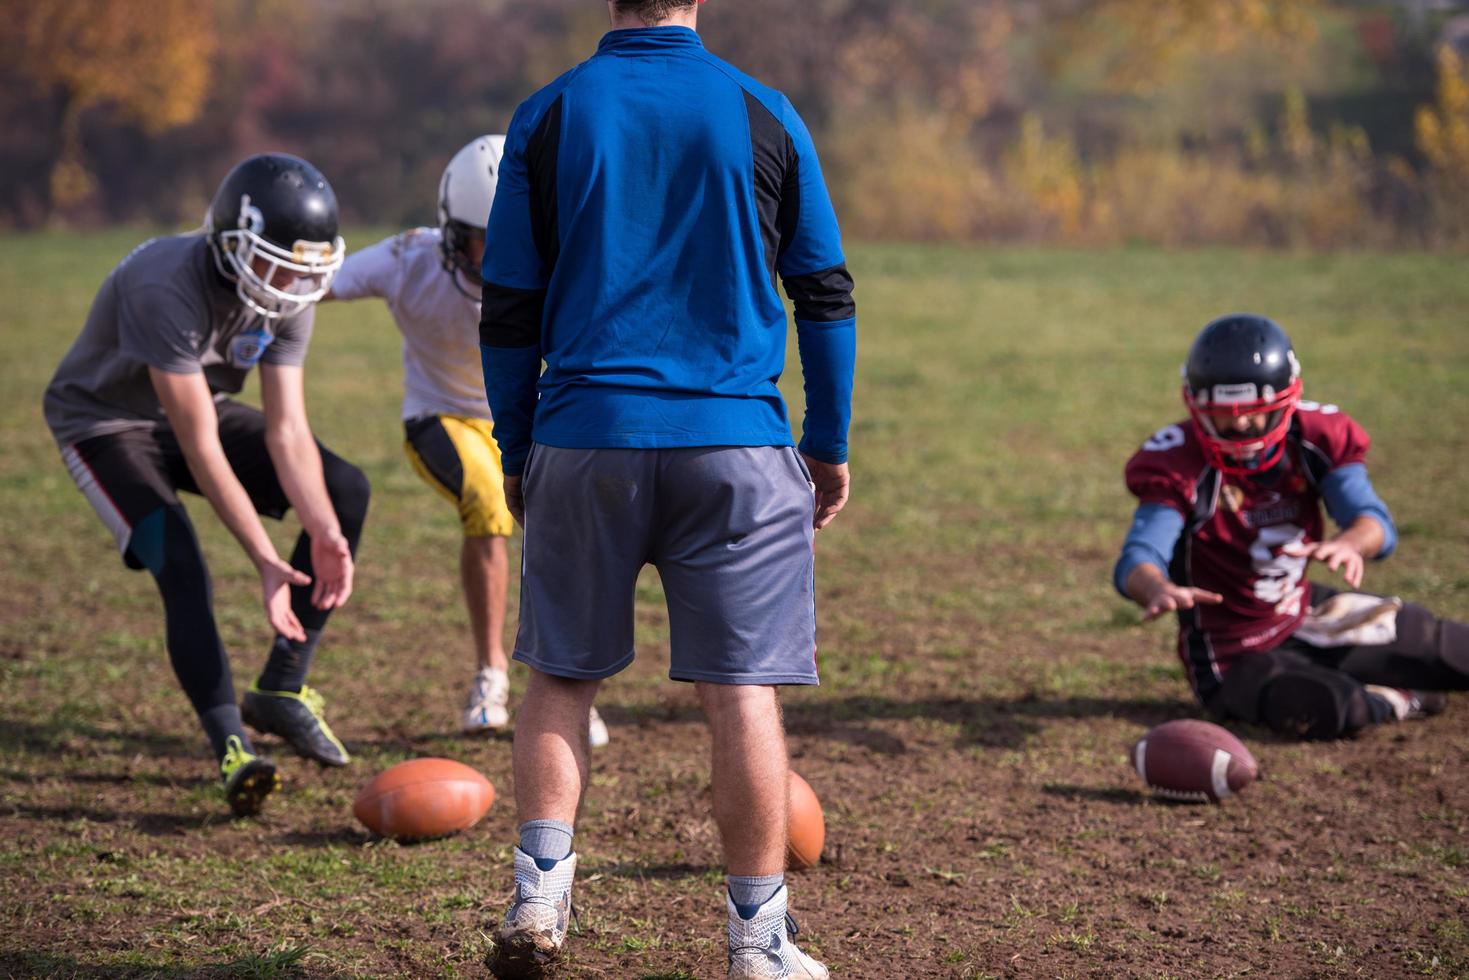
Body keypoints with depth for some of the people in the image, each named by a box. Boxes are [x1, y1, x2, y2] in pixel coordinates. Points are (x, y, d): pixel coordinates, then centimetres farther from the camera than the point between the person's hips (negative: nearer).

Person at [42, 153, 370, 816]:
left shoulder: (287, 299, -16)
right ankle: (231, 749, -23)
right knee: (180, 567, -28)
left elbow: (287, 432, -16)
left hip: (196, 410, 7)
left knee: (346, 490, -7)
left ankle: (280, 690, -1)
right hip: (105, 421, -7)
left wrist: (324, 532, -32)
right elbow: (202, 451, -36)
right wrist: (266, 561, -38)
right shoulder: (167, 288, -38)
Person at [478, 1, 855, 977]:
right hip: (735, 442, -1)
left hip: (585, 436, 1)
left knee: (562, 674, 15)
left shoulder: (547, 117, 2)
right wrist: (829, 446, 14)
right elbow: (826, 294, 5)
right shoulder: (764, 114, 2)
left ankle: (540, 894, 4)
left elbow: (509, 310, 4)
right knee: (741, 690, 2)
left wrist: (516, 454, 14)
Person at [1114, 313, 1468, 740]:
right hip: (1235, 657, -5)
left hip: (1307, 614, 5)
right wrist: (1158, 589, -61)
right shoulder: (1178, 466, -22)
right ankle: (1395, 701, 1)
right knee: (1326, 710, -35)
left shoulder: (1316, 436, -10)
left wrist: (1348, 543, -48)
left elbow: (1375, 521, -21)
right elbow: (1138, 558, -34)